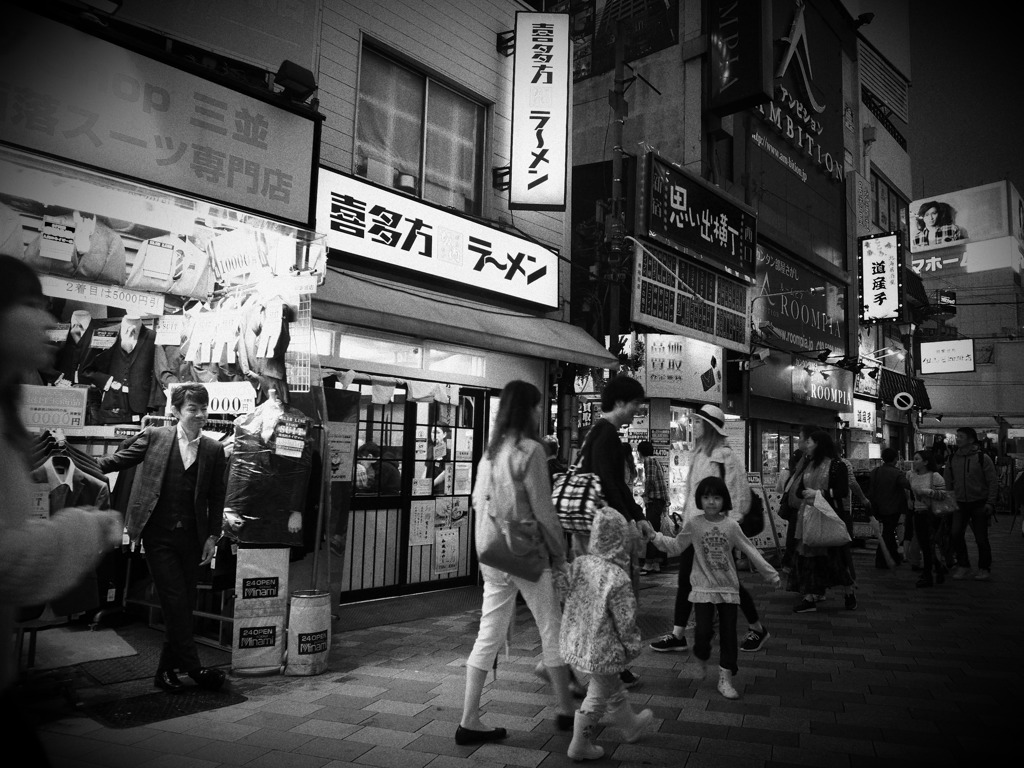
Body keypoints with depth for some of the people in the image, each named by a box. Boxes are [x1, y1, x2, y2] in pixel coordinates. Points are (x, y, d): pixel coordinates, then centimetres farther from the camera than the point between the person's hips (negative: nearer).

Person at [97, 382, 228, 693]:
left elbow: (216, 497, 6)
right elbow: (117, 461, 4)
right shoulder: (154, 436, 1)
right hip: (158, 536, -2)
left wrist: (213, 536, 2)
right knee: (175, 602, -6)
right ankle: (193, 667, 5)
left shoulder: (214, 449, 5)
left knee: (184, 606, 7)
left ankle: (167, 670, 22)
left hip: (192, 537, 3)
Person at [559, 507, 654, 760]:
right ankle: (580, 745, 31)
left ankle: (630, 725, 49)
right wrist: (633, 647, -1)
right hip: (602, 650, -7)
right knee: (598, 696, 17)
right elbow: (625, 621, -17)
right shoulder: (619, 580, -26)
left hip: (575, 641, 7)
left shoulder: (579, 563, -9)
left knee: (613, 686, 28)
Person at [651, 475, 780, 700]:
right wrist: (657, 538, -14)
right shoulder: (693, 524, -6)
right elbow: (677, 547, 0)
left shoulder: (731, 525, -4)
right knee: (703, 630, -10)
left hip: (729, 588, 2)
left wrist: (770, 573, 5)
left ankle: (725, 678, 17)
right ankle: (701, 660, 23)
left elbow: (750, 551, 2)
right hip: (703, 588, -2)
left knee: (728, 633, 4)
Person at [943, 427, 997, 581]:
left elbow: (993, 482, -4)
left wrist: (990, 503, -11)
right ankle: (963, 565, 7)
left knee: (981, 538, 4)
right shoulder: (951, 459, 4)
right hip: (960, 503, 3)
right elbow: (947, 483, 9)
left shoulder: (982, 458, -6)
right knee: (955, 534, -9)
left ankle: (984, 569, 20)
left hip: (979, 504, -3)